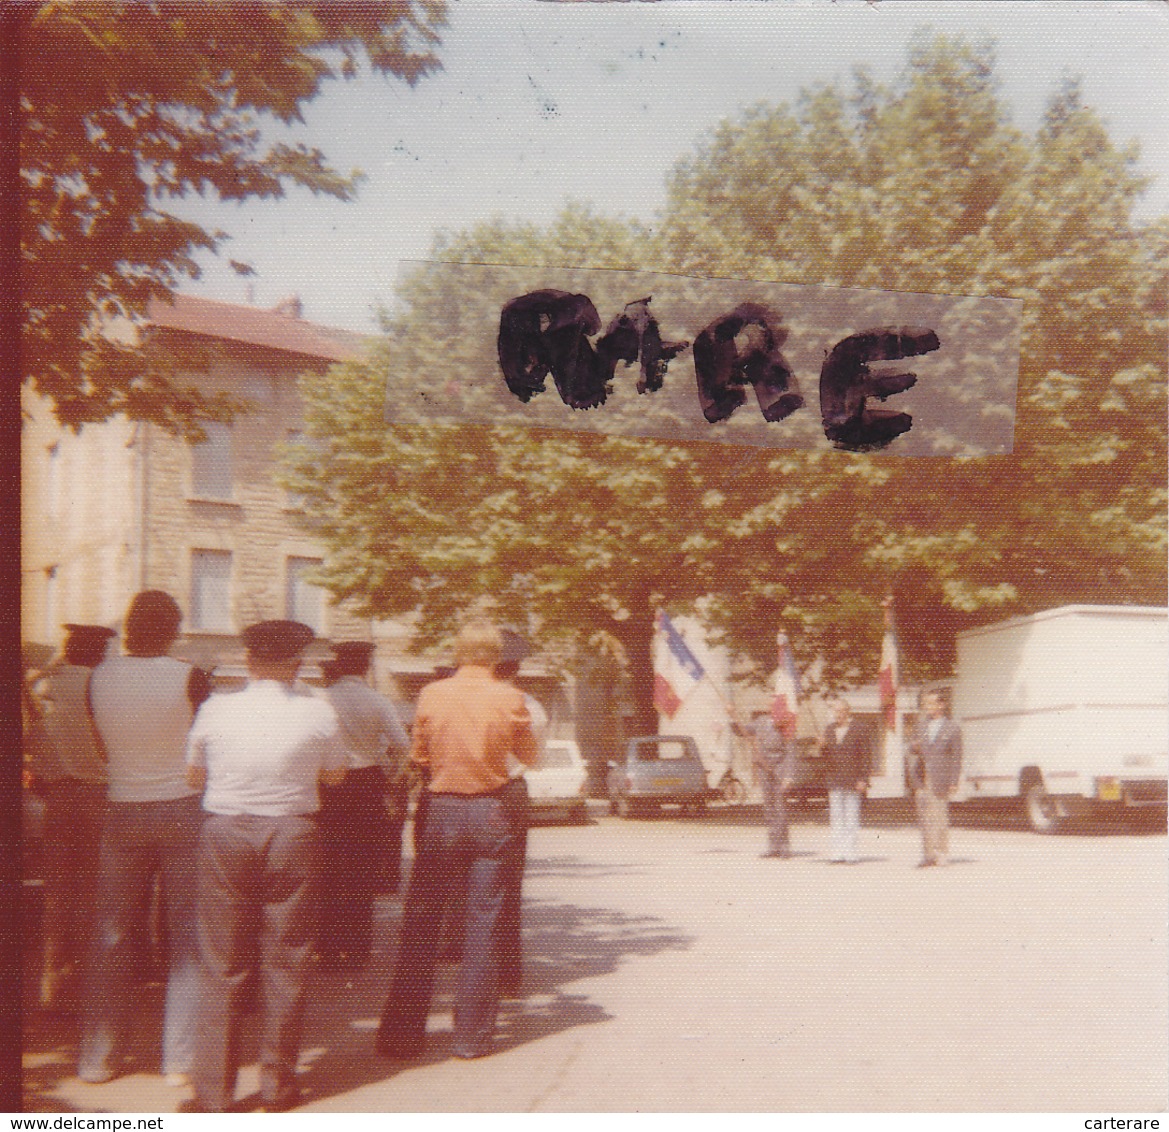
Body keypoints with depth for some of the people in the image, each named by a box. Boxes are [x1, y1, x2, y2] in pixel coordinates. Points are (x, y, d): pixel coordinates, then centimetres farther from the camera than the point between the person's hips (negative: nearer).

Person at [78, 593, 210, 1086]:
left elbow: (103, 747, 8)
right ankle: (181, 1059, 7)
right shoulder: (188, 678, -12)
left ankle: (96, 1057, 17)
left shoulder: (100, 677, -2)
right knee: (187, 938, 5)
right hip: (182, 810, -3)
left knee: (113, 938, 11)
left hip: (123, 813, 3)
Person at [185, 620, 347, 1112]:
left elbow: (194, 776, 8)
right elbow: (335, 773, 8)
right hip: (292, 835, -1)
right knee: (286, 964, 10)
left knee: (222, 965, 8)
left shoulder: (215, 709, -4)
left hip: (223, 835, 1)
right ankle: (277, 1085, 19)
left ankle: (213, 1090, 13)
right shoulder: (317, 711, -6)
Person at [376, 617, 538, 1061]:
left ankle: (403, 1032, 11)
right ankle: (472, 1034, 10)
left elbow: (418, 755, 7)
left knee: (420, 924, 8)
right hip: (491, 814, 0)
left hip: (442, 812, 1)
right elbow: (529, 757, 7)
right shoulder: (510, 699, -5)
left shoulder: (432, 695, -3)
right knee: (483, 925, 6)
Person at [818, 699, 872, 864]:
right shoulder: (830, 730, 15)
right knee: (836, 819, 7)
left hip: (852, 781, -6)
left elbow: (866, 756, -6)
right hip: (834, 780, 6)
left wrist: (863, 779, -13)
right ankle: (838, 853, 11)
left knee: (851, 818, -2)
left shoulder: (859, 729, -3)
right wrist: (822, 746, -2)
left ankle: (850, 854, 1)